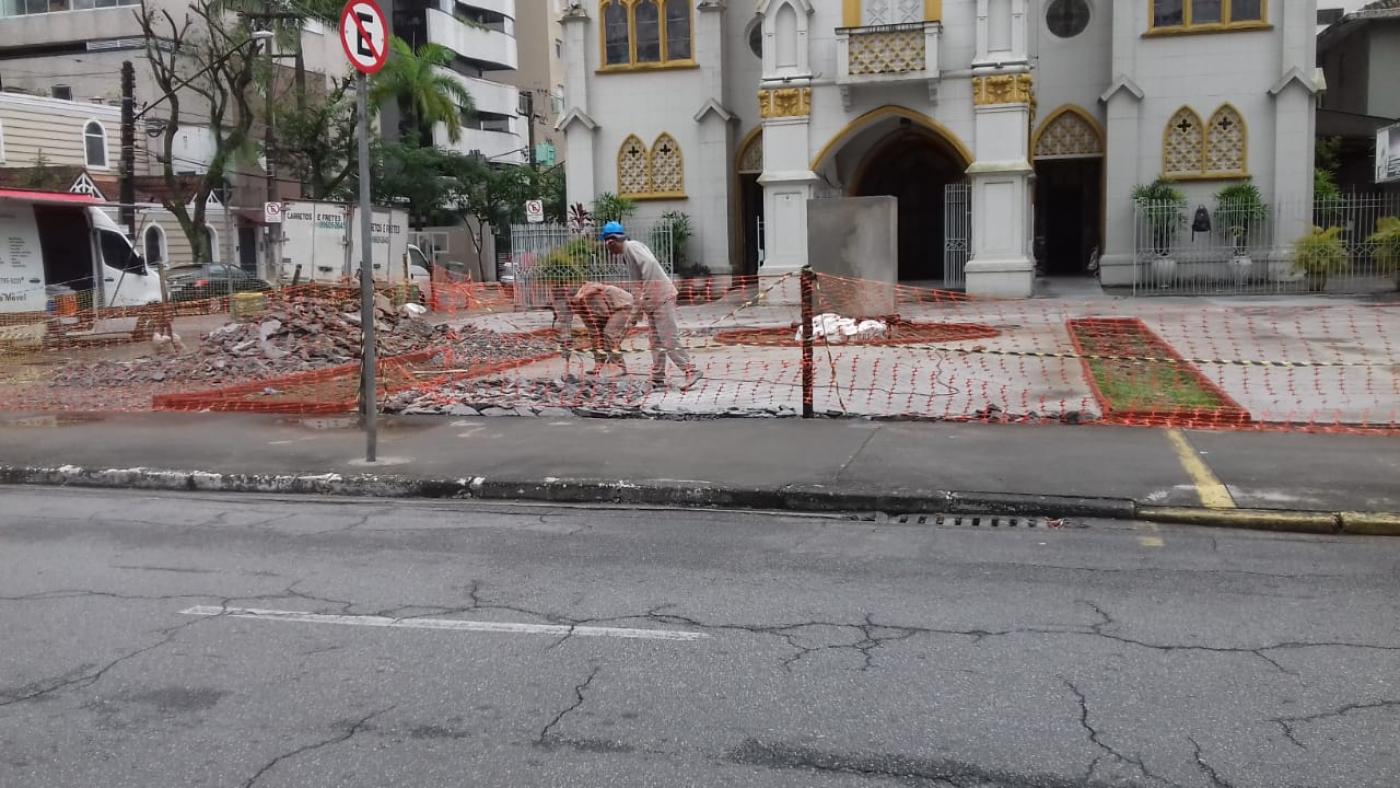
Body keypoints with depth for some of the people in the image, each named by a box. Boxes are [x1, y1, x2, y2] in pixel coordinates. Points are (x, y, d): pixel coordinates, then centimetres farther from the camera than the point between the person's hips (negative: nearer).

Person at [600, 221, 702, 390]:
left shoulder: (632, 247, -12)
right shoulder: (625, 254, 17)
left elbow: (650, 264, -28)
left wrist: (646, 296, -27)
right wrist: (636, 308, 19)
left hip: (661, 297, -10)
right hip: (652, 301, 10)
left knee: (669, 339, -12)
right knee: (655, 340, 11)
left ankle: (691, 370, -8)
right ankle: (657, 377, 15)